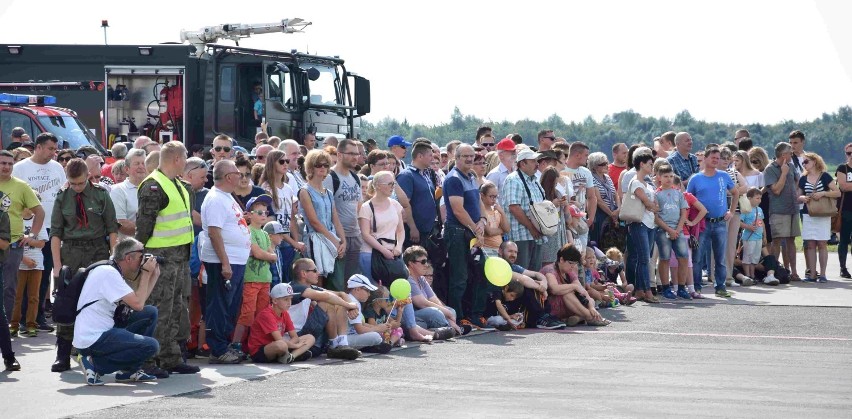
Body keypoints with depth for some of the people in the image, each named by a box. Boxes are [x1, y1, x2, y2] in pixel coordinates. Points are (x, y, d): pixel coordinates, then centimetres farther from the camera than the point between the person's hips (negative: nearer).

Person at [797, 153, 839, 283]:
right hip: (808, 214, 4)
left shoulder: (824, 177, -2)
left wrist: (823, 193, -18)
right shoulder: (803, 179, 10)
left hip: (823, 215, -4)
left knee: (822, 244, -2)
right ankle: (812, 274, 3)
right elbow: (798, 196, 16)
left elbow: (838, 193, -5)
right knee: (810, 245, 1)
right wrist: (803, 198, -6)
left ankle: (822, 274, 1)